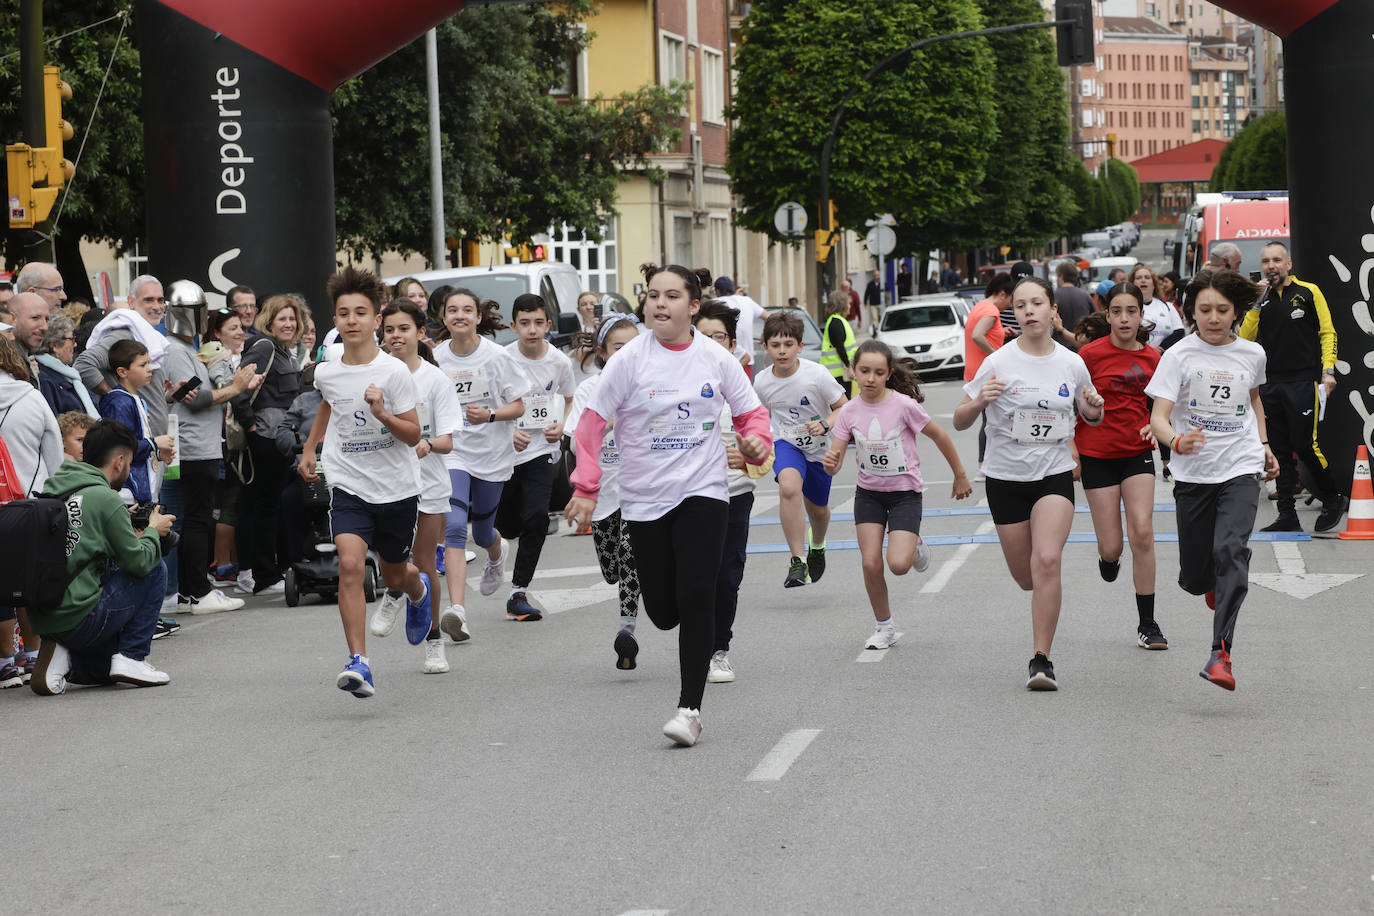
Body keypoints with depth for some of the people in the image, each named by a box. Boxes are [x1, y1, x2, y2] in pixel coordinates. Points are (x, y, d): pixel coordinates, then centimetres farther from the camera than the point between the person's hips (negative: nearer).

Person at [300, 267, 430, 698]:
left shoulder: (394, 372, -14)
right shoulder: (326, 372, -2)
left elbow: (413, 436, -13)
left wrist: (382, 413, -29)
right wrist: (310, 448, 25)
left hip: (397, 487, -1)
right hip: (348, 485, 1)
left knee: (394, 573, 17)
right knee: (350, 564, -21)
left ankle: (416, 589, 56)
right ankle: (358, 663, -23)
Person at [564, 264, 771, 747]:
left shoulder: (715, 358, -1)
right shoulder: (629, 360, -5)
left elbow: (751, 412, 10)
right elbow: (593, 423, -4)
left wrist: (756, 444, -11)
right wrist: (586, 489, -10)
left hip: (703, 492, 0)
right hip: (645, 499, 0)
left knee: (695, 598, -13)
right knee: (663, 611, 3)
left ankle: (690, 707, -6)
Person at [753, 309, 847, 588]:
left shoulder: (817, 375, -22)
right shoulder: (762, 382, -12)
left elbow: (844, 408, -13)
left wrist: (825, 424, -30)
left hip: (819, 448, 0)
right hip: (786, 443, 0)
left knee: (817, 508, 18)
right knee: (789, 486, -32)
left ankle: (817, 547, 54)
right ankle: (797, 560, -29)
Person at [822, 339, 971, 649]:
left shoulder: (904, 405, -17)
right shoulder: (849, 412, -7)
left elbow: (940, 437, -4)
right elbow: (835, 464, -7)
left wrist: (960, 476, 4)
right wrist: (830, 463, -31)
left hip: (905, 492, -3)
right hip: (868, 493, 3)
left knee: (898, 564, -18)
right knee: (870, 563, -8)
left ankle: (915, 546, 18)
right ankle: (883, 626, 13)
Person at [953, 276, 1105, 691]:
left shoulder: (1072, 364, -1)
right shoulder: (998, 363, -8)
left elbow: (1091, 417, 16)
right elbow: (960, 422, -4)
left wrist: (1094, 410, -7)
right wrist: (978, 402, -26)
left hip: (1055, 474, 0)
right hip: (1006, 477, 0)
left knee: (1047, 561, -21)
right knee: (1026, 576, 7)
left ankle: (1042, 659, -13)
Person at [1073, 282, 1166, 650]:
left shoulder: (1152, 357, 2)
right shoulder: (1090, 354, -8)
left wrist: (1156, 428, -2)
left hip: (1137, 453, 2)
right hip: (1097, 456, -2)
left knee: (1142, 532, -13)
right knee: (1112, 547, -3)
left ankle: (1147, 625, -4)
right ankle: (1108, 558, 39)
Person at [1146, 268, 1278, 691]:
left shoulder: (1252, 354, 4)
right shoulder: (1179, 355, -7)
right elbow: (1158, 417, -14)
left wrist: (1264, 444, 20)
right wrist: (1177, 441, -34)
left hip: (1241, 470, 0)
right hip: (1194, 474, 0)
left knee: (1230, 550, -24)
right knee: (1194, 579, 5)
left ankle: (1221, 653, -23)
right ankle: (1216, 582, 46)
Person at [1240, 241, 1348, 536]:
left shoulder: (1309, 293, 0)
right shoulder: (1261, 298, 11)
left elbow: (1327, 333, 0)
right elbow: (1245, 337, 2)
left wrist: (1328, 371, -10)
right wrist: (1256, 303, -7)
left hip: (1303, 382, -5)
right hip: (1270, 384, 5)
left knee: (1304, 445, -10)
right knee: (1279, 450, 5)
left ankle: (1333, 501, 10)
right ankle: (1287, 515, 11)